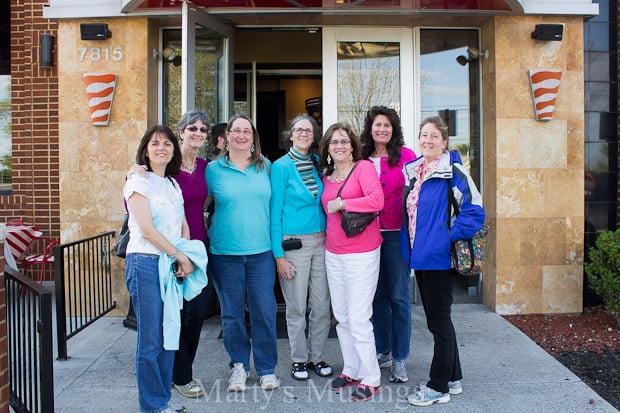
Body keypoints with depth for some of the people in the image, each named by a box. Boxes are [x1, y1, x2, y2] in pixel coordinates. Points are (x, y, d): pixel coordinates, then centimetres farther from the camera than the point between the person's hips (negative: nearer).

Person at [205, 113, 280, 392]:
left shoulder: (265, 166, 7)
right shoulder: (213, 169, 1)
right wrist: (212, 232, 2)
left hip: (261, 251, 1)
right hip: (225, 253, -1)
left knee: (264, 311, 3)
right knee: (232, 313, 9)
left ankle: (266, 368, 19)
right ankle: (238, 365, 27)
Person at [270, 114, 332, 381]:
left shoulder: (318, 163, 9)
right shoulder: (281, 166, -3)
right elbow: (275, 212, -5)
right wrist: (278, 254, -10)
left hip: (321, 241, 4)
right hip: (293, 243, -4)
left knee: (322, 306, 7)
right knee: (297, 307, 3)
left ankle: (316, 357, 24)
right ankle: (299, 360, 20)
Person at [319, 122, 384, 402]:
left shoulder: (364, 167, -6)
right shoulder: (327, 177, 12)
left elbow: (377, 200, -20)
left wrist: (341, 204, -15)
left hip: (362, 254, -7)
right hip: (333, 254, 7)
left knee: (359, 318, -5)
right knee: (342, 317, 13)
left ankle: (370, 379, 8)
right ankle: (351, 370, 27)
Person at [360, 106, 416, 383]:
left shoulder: (405, 156, -2)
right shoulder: (362, 159, 7)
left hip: (397, 234, -3)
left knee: (398, 296, 1)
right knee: (377, 295, 12)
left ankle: (399, 359, 12)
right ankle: (382, 351, 27)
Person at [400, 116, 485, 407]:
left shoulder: (452, 170, -11)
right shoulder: (412, 171, 12)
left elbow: (475, 209, -16)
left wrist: (451, 237, -17)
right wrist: (408, 247, 14)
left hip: (439, 257, -8)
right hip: (420, 257, 8)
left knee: (439, 321, 2)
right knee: (437, 320, 17)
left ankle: (439, 387, 16)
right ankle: (453, 378, 32)